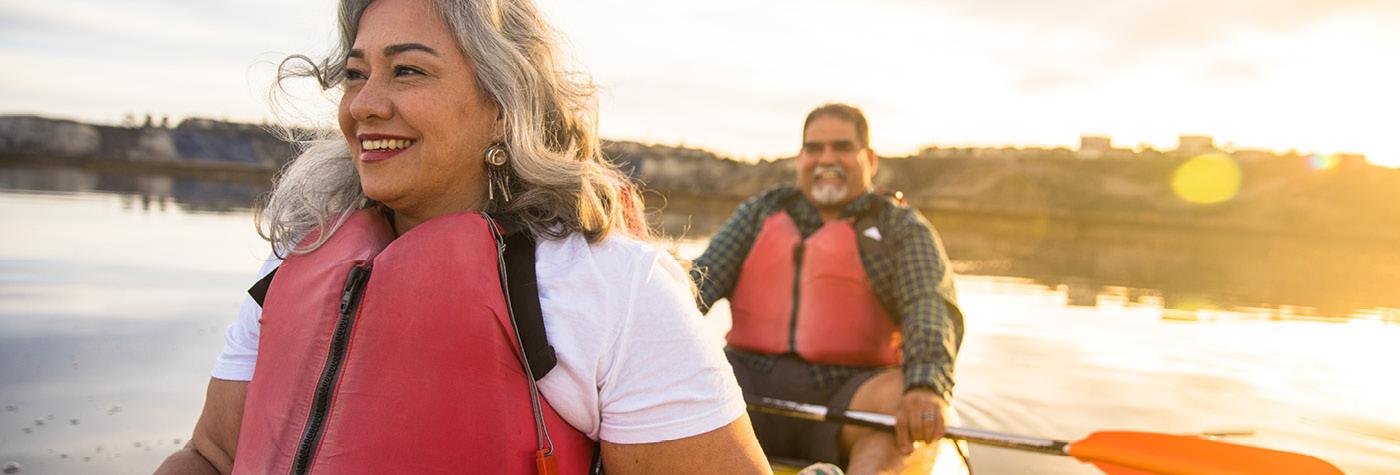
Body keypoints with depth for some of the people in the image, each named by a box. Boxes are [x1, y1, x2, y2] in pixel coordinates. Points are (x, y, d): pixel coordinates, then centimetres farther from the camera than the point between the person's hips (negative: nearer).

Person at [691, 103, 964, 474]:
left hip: (846, 401, -2)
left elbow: (932, 307, -8)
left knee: (901, 398, -33)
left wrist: (925, 386, -29)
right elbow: (703, 279, 7)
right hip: (752, 383, 3)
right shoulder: (760, 212, 19)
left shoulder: (903, 229, 10)